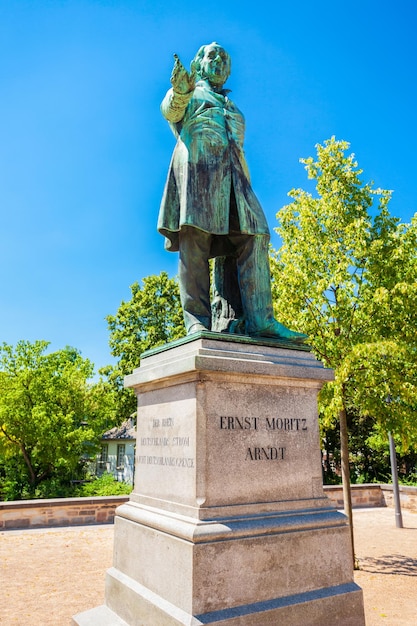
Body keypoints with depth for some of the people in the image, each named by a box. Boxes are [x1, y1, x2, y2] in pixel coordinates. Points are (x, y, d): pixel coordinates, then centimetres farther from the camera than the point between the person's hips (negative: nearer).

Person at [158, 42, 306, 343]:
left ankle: (259, 319, -22)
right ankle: (197, 322, -25)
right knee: (195, 241, -18)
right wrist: (180, 92, -23)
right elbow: (171, 110, 1)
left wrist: (246, 183, 17)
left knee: (252, 237, -14)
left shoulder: (231, 106, 39)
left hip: (233, 173, 5)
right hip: (196, 164, -5)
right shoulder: (190, 90, 24)